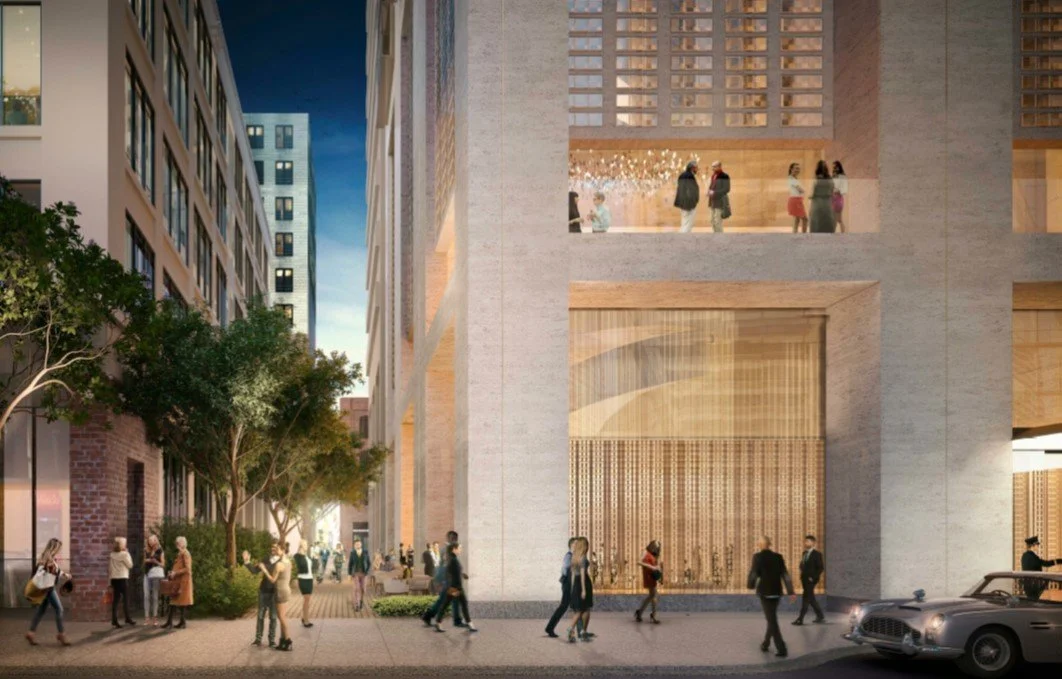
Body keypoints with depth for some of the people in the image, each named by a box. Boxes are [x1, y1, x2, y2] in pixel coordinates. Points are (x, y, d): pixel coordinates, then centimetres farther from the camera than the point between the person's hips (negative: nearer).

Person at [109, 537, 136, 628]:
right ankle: (127, 618, 4)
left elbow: (109, 567, 10)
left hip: (114, 578, 6)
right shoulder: (124, 554, -11)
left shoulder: (112, 554, 8)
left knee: (115, 599, 3)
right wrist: (128, 554, 1)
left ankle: (114, 620, -1)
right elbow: (130, 565, -4)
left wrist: (110, 575, 15)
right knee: (125, 599, 3)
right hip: (122, 578, -6)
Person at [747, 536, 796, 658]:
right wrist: (790, 592, -2)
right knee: (771, 618, 23)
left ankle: (781, 649, -12)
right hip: (776, 591, 5)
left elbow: (754, 574, -12)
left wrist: (751, 585, 9)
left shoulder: (758, 557, -11)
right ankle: (765, 644, 35)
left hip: (764, 592, -5)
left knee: (772, 620, -3)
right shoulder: (778, 557, 4)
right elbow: (785, 574, 0)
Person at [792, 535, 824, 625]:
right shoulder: (805, 553, 13)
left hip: (811, 579, -8)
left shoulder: (816, 554, -8)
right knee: (811, 599, 12)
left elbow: (821, 568, -12)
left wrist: (813, 577, -16)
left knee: (805, 597, -10)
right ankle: (820, 617, 23)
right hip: (804, 579, 8)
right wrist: (802, 576, 5)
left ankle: (800, 619, -10)